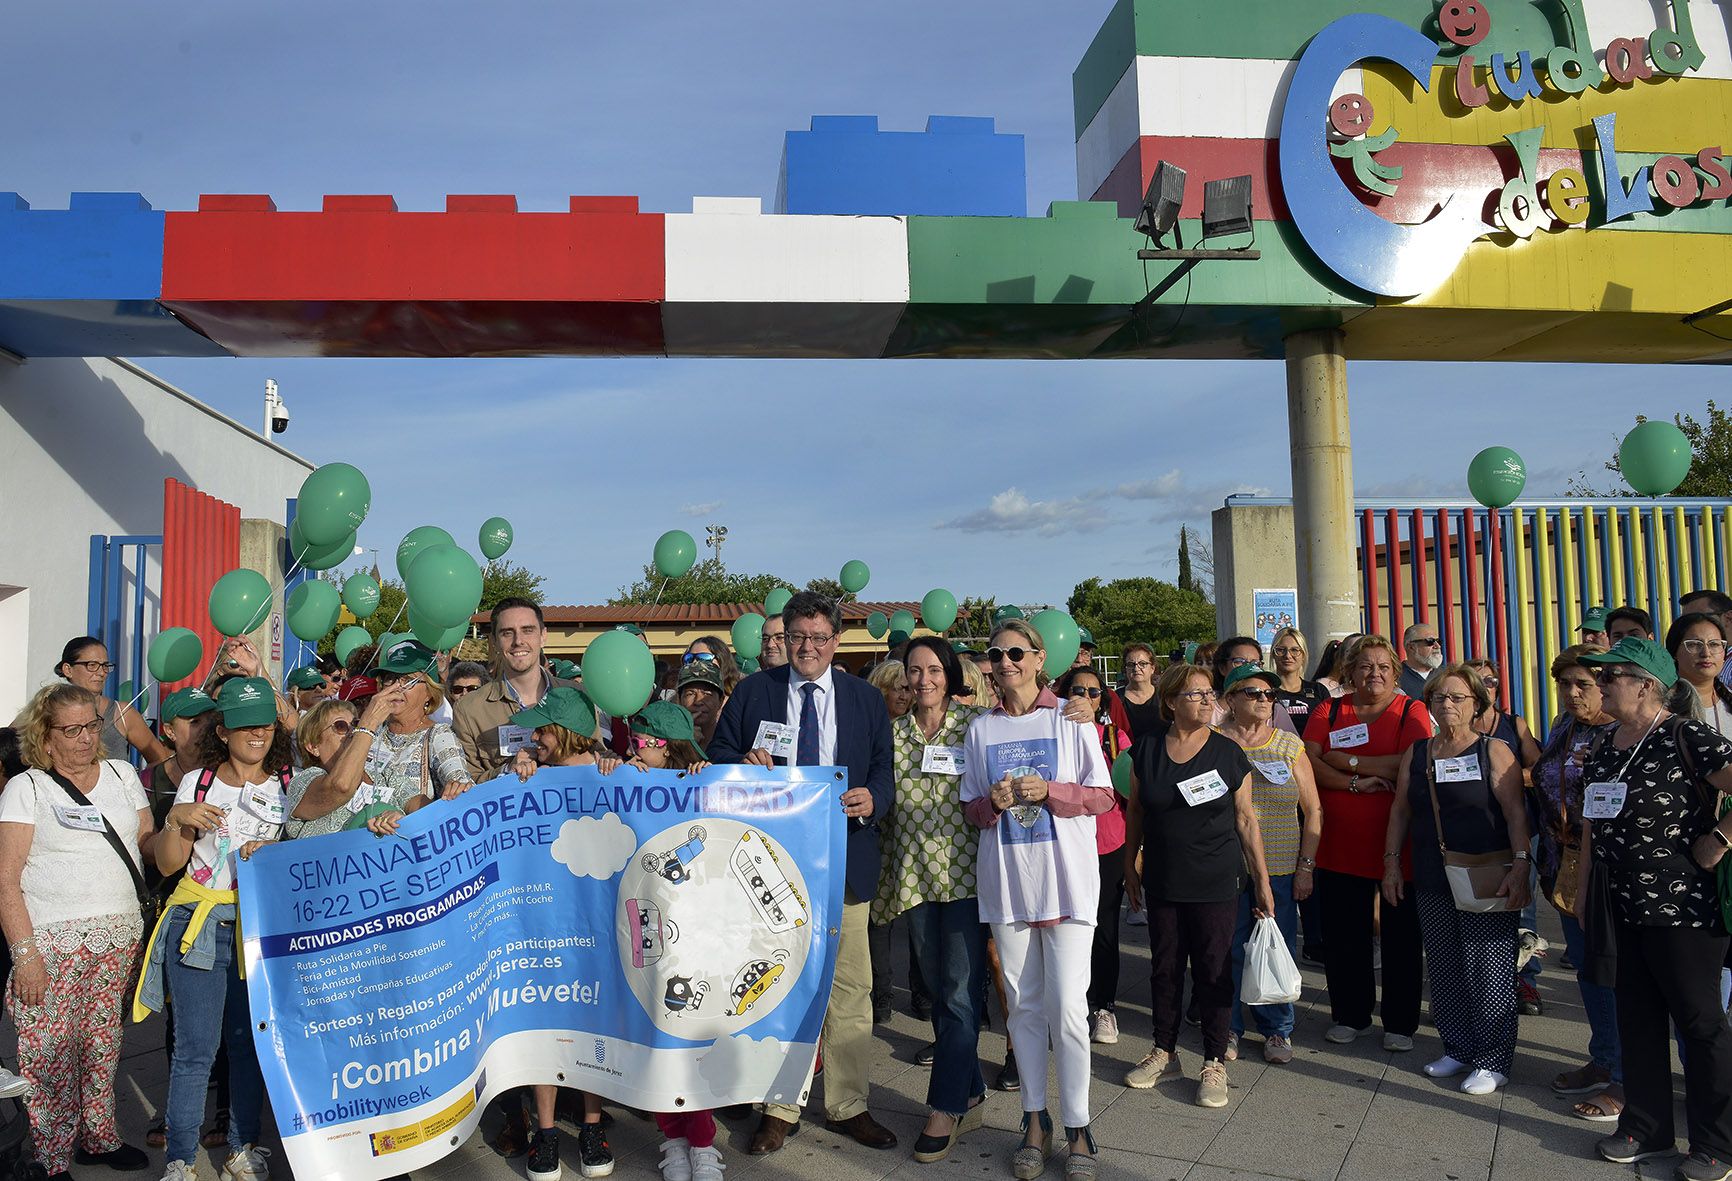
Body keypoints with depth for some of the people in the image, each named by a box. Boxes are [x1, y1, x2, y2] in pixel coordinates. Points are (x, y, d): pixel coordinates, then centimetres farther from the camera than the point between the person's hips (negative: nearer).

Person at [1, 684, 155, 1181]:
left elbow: (147, 841, 11)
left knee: (103, 1045, 9)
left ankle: (97, 1138, 26)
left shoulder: (122, 774, 11)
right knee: (51, 1052, -1)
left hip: (119, 937, 4)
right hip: (53, 940, -4)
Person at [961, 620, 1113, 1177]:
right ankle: (1035, 1120, 22)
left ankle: (1078, 1130, 9)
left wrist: (1049, 790, -15)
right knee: (1023, 1005, 9)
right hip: (1006, 879, 3)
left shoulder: (1071, 720, 1)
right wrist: (993, 803, -10)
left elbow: (1103, 795, 0)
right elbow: (971, 807, 12)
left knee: (1067, 1009, -6)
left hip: (1066, 878, -3)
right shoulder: (982, 729, 8)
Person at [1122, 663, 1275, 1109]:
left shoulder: (1228, 753, -4)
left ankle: (1215, 1062, 17)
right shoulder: (1147, 750, -1)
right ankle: (1164, 1051, 28)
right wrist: (1130, 866, 9)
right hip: (1162, 884, 2)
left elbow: (1246, 820, 1)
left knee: (1213, 971, 3)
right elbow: (1136, 812, 9)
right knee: (1164, 967, 12)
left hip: (1216, 884, -2)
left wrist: (1262, 881, 1)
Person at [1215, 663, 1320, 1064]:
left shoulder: (1289, 746, 7)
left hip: (1281, 870, 2)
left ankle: (1277, 1030, 23)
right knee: (1227, 949, 3)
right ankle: (1228, 1027, 20)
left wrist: (1306, 866, 3)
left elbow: (1312, 810, 9)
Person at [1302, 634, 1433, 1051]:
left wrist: (1348, 761, -13)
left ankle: (1400, 1023, 21)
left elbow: (1413, 765, -17)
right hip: (1339, 843, 3)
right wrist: (1356, 783, -19)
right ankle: (1350, 1016, 25)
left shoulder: (1411, 711, -1)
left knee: (1401, 937, 7)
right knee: (1342, 934, 10)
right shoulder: (1329, 711, 6)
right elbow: (1309, 763, -6)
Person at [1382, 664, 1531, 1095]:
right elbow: (1400, 810, 15)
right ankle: (1458, 1050, 24)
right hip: (1432, 882, 5)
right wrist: (1391, 862, 11)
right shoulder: (1416, 753, 11)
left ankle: (1493, 1062, 10)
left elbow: (1516, 813, -8)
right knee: (1444, 970, 11)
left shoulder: (1494, 751, -3)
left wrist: (1520, 865, -17)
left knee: (1489, 970, -1)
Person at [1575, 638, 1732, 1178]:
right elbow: (1592, 823, 16)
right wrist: (1583, 888, 15)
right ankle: (1646, 1127, 28)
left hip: (1683, 909, -8)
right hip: (1625, 907, 8)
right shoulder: (1604, 748, 9)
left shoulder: (1687, 739, -15)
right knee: (1637, 1016, 15)